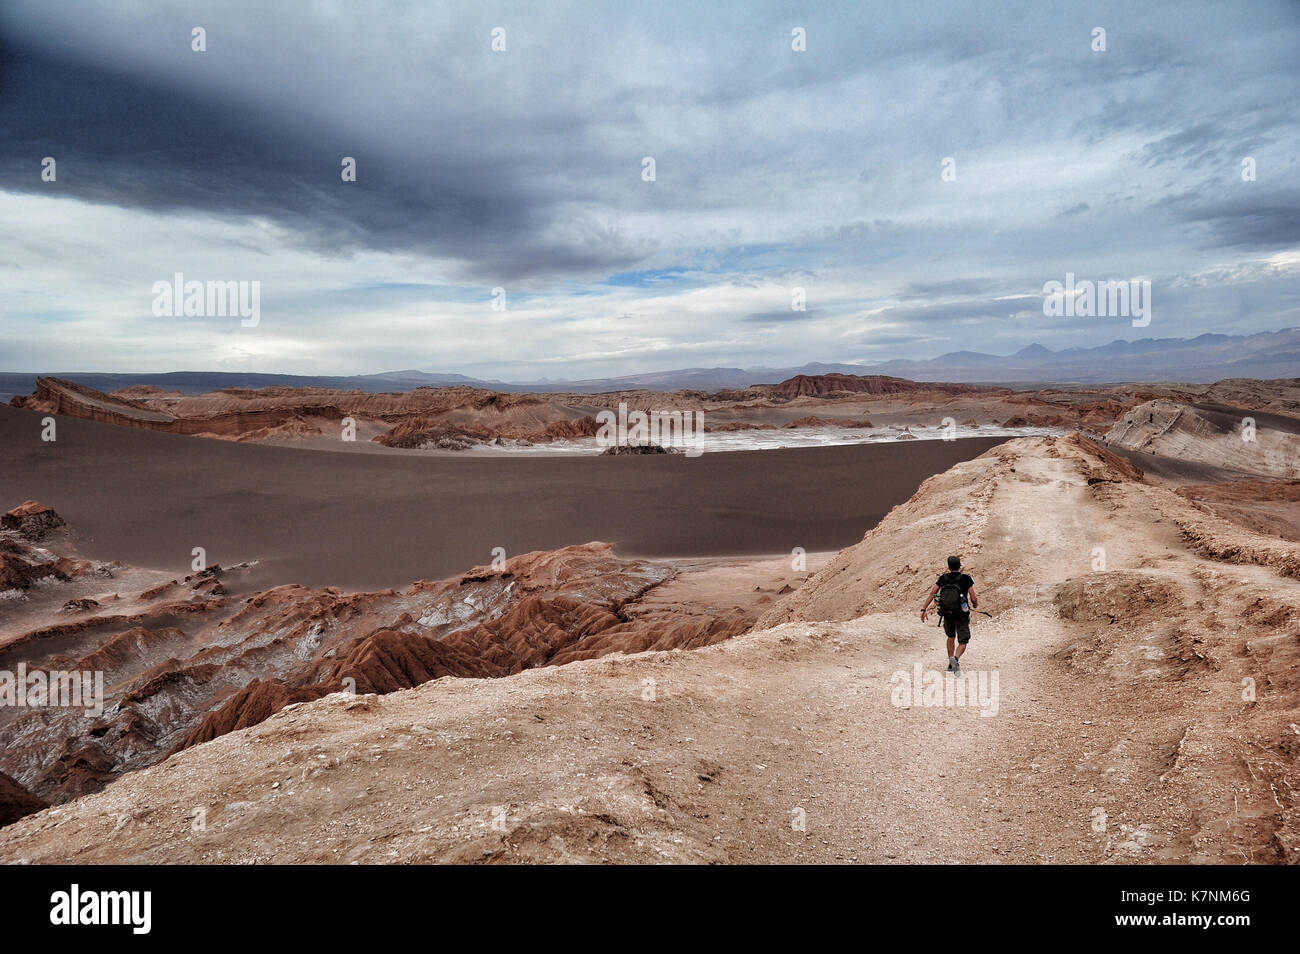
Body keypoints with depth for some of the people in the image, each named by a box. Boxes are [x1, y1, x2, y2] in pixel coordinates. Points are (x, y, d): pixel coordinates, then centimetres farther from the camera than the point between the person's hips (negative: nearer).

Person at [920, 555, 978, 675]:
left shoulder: (943, 578, 1)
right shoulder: (966, 579, -8)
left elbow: (931, 594, -2)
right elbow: (974, 599, -9)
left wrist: (923, 609, 2)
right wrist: (975, 605, 14)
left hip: (947, 615, 4)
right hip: (961, 615, -3)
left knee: (951, 637, 26)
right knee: (963, 642, 4)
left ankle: (951, 664, 29)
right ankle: (956, 658, -25)